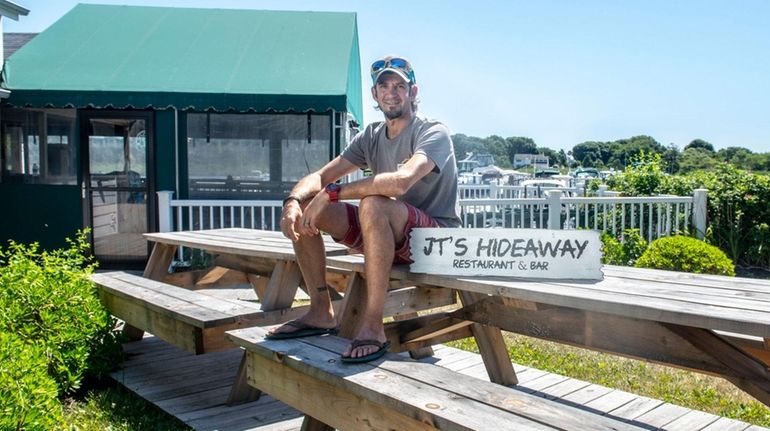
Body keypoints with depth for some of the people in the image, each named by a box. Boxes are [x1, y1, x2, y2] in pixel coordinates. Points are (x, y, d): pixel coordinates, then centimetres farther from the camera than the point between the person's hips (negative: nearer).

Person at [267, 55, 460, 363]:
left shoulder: (432, 132, -12)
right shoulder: (371, 137, 9)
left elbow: (400, 181, -33)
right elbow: (320, 177, 3)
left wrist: (331, 193, -28)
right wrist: (292, 201, -19)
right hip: (388, 237, 7)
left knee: (373, 204, -37)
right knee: (303, 208, -2)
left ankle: (372, 326, -31)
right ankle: (321, 312, 0)